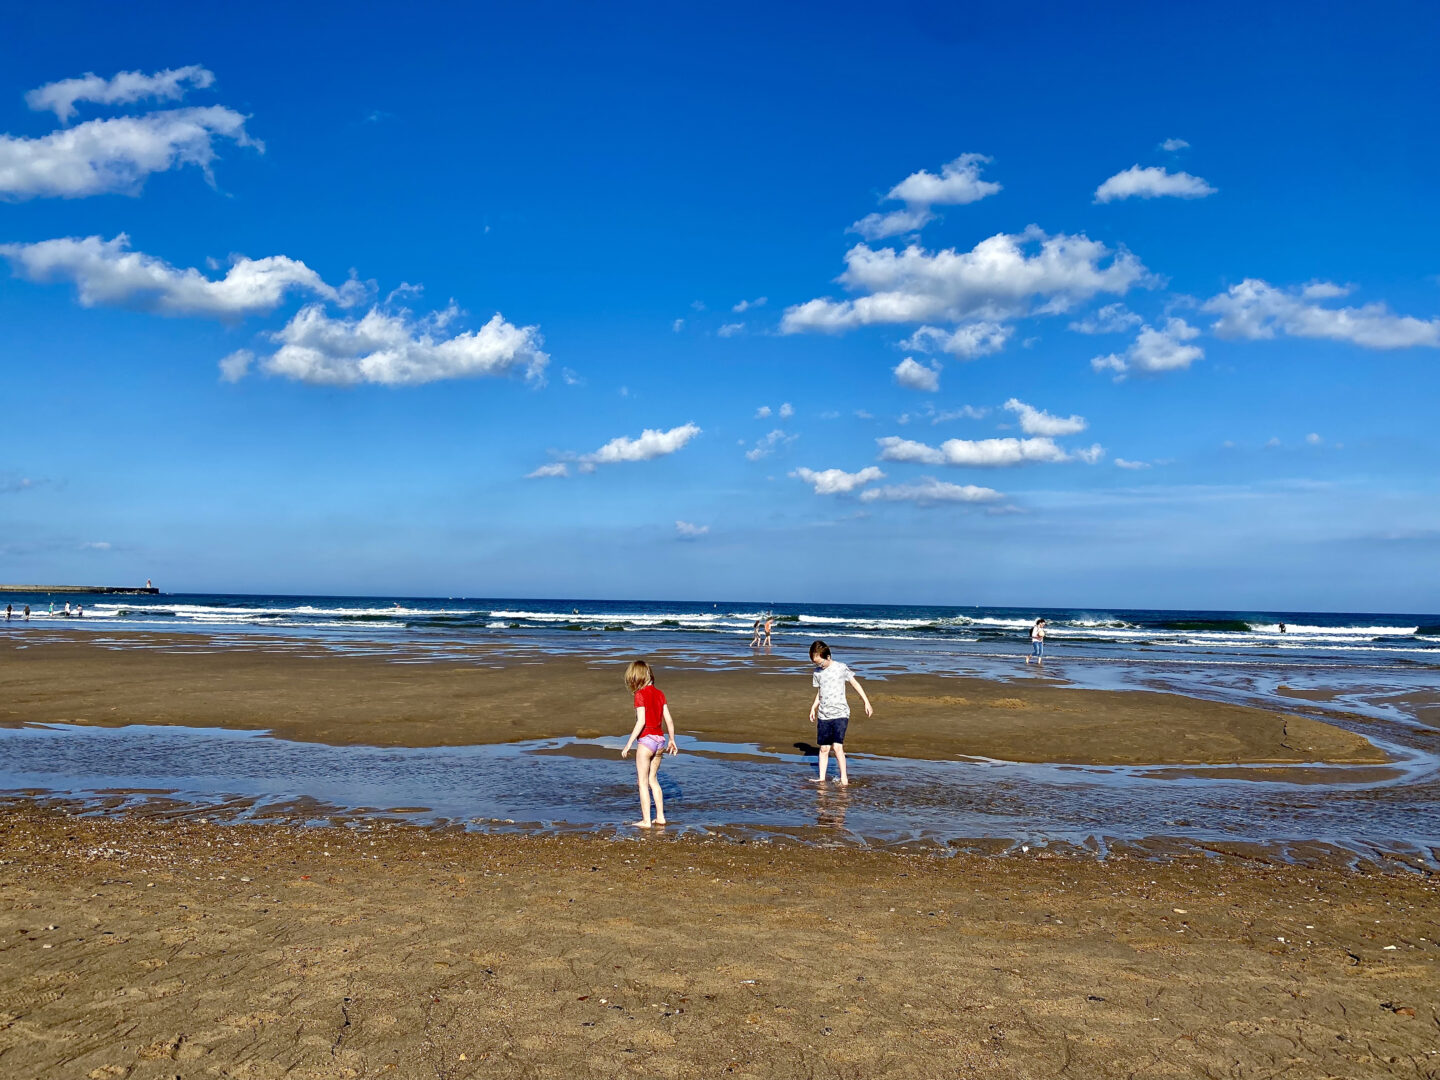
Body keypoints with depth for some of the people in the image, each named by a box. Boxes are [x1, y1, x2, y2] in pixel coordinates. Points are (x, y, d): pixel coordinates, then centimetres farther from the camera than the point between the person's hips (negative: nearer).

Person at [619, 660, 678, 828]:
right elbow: (669, 719, 8)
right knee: (652, 779, 19)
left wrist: (628, 744, -15)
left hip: (646, 740, -7)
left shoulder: (640, 694, -12)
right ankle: (660, 817, 20)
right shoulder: (659, 693, 8)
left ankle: (646, 820, 4)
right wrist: (672, 740, 19)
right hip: (660, 740, 7)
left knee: (643, 782, 3)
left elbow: (641, 721, -18)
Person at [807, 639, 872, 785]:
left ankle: (844, 777, -4)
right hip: (823, 715, 4)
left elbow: (855, 683, 4)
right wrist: (813, 708, 7)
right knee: (824, 748, 5)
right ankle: (821, 778, 13)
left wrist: (866, 702, 4)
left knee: (838, 746, -13)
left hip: (840, 713, -4)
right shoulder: (817, 672, 7)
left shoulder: (841, 668, -5)